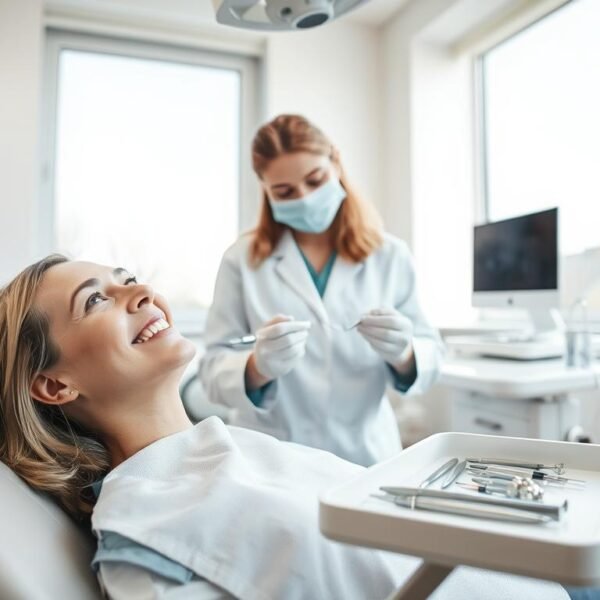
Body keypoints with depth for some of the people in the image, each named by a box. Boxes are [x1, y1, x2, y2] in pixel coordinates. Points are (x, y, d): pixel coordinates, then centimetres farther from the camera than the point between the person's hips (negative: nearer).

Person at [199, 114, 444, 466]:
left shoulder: (389, 255, 2)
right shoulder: (243, 259, -2)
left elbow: (430, 358, 4)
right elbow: (215, 370, -4)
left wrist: (403, 354, -16)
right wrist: (257, 368, -24)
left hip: (367, 454, 2)